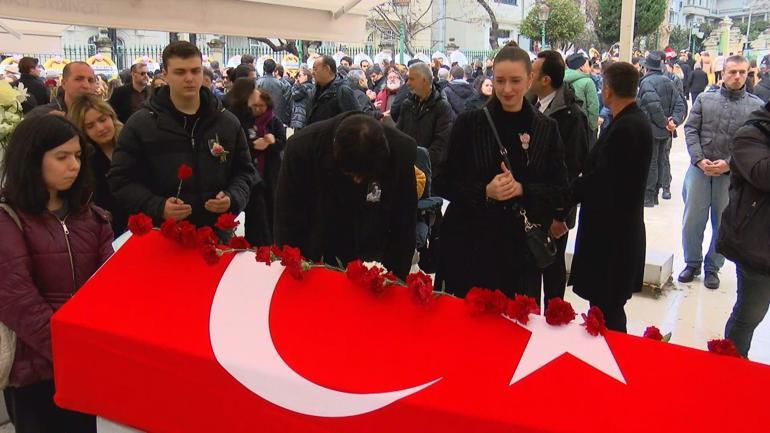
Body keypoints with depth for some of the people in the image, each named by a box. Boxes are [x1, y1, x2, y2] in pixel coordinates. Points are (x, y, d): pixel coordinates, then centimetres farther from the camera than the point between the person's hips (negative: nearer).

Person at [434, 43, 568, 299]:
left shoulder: (547, 129, 4)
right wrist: (485, 192, -16)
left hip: (521, 248, 1)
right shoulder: (468, 123, -1)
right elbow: (443, 182, -1)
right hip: (468, 244, -1)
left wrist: (521, 189, -15)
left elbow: (560, 191, 3)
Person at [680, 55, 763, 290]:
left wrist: (729, 163, -15)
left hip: (732, 173, 0)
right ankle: (692, 263, 24)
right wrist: (700, 159, -11)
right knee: (692, 220, 6)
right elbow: (691, 130, 1)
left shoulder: (757, 106, 0)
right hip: (700, 169, 1)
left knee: (723, 224, 10)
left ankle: (713, 267, 26)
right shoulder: (705, 98, 4)